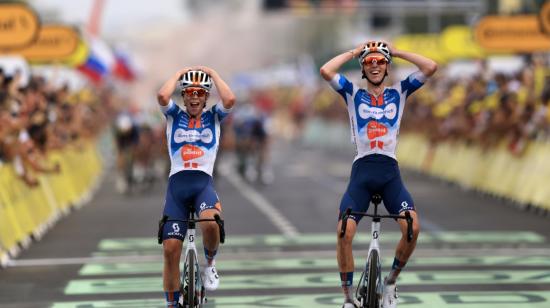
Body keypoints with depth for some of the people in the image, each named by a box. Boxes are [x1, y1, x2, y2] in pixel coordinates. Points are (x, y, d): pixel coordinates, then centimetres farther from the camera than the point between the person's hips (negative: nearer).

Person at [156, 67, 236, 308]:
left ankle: (210, 263, -4)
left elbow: (229, 100, -11)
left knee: (210, 223, -34)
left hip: (204, 182, -1)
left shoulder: (213, 116, 11)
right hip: (177, 183, 1)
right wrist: (179, 73, 3)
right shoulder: (174, 115, 11)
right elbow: (162, 96, -11)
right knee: (170, 249, -6)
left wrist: (213, 73, 1)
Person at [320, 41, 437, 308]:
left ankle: (391, 281, 5)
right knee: (344, 233, -19)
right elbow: (326, 71, -8)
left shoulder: (398, 92, 12)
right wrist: (353, 52, 4)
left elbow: (430, 67, 0)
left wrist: (396, 52, 7)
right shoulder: (353, 93, 9)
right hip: (362, 171, -1)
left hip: (390, 172, 1)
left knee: (412, 228, -20)